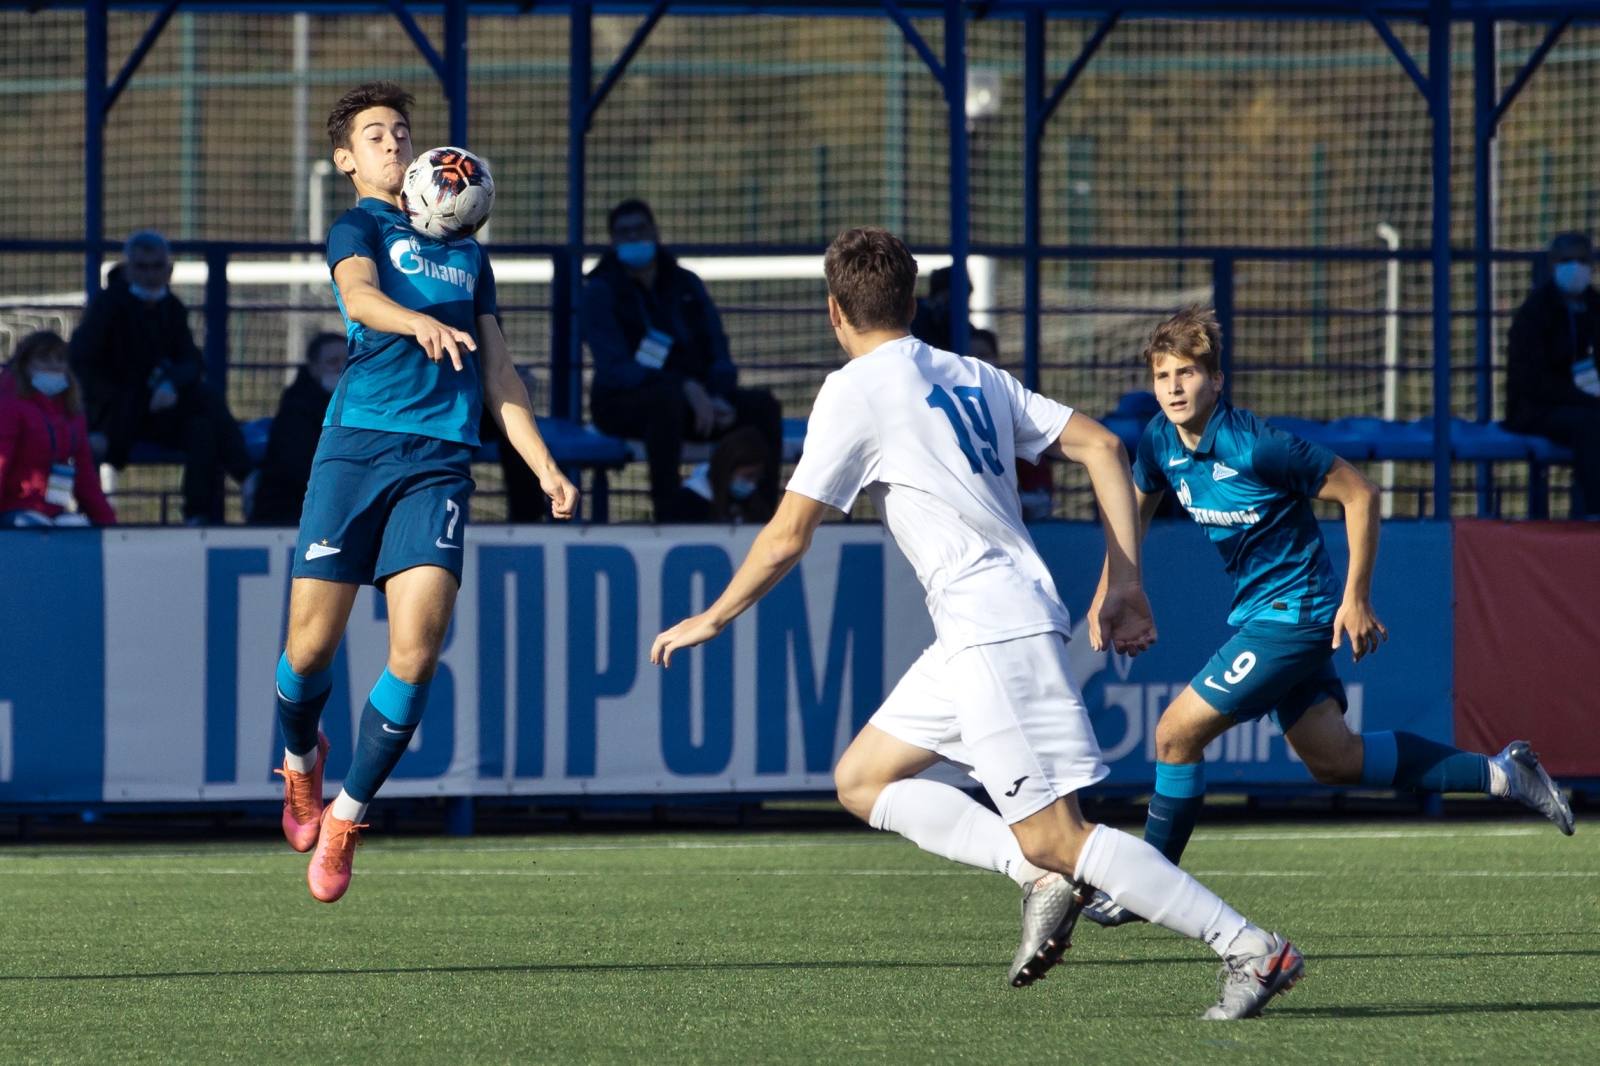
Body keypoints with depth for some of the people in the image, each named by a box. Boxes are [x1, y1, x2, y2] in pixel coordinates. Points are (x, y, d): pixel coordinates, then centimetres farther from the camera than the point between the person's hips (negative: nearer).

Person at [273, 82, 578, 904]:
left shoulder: (466, 253, 24)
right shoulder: (359, 228, 7)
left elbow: (495, 372, 26)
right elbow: (361, 292, -16)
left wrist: (543, 466, 17)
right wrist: (421, 322, -37)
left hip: (440, 459, 3)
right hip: (358, 444, -3)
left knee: (417, 648, -13)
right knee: (313, 642, -3)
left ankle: (346, 815, 2)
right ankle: (300, 759, 30)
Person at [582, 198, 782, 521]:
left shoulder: (686, 285, 13)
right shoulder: (600, 291, -3)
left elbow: (717, 352, 10)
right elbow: (616, 367, -16)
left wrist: (719, 398, -14)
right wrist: (685, 388, -29)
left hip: (695, 394, 5)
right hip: (624, 403, -5)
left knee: (764, 406, -19)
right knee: (668, 399, -40)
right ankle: (666, 517, -43)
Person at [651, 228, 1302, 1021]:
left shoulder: (855, 391, -4)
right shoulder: (972, 377, 17)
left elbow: (787, 539, -3)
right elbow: (1102, 447, 13)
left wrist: (712, 619, 12)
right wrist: (1125, 584, 13)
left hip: (994, 630, -9)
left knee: (1058, 837, -10)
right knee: (862, 779, 15)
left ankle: (1253, 950, -14)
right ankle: (1039, 878, 1)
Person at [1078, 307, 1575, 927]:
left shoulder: (1254, 447, -24)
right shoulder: (1160, 442, -2)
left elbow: (1359, 495, -17)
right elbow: (1136, 509, 18)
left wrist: (1356, 599, -14)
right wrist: (1105, 598, 13)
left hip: (1293, 613, -8)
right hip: (1256, 611, 8)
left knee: (1177, 733, -9)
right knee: (1332, 759, 10)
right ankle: (1499, 773, 19)